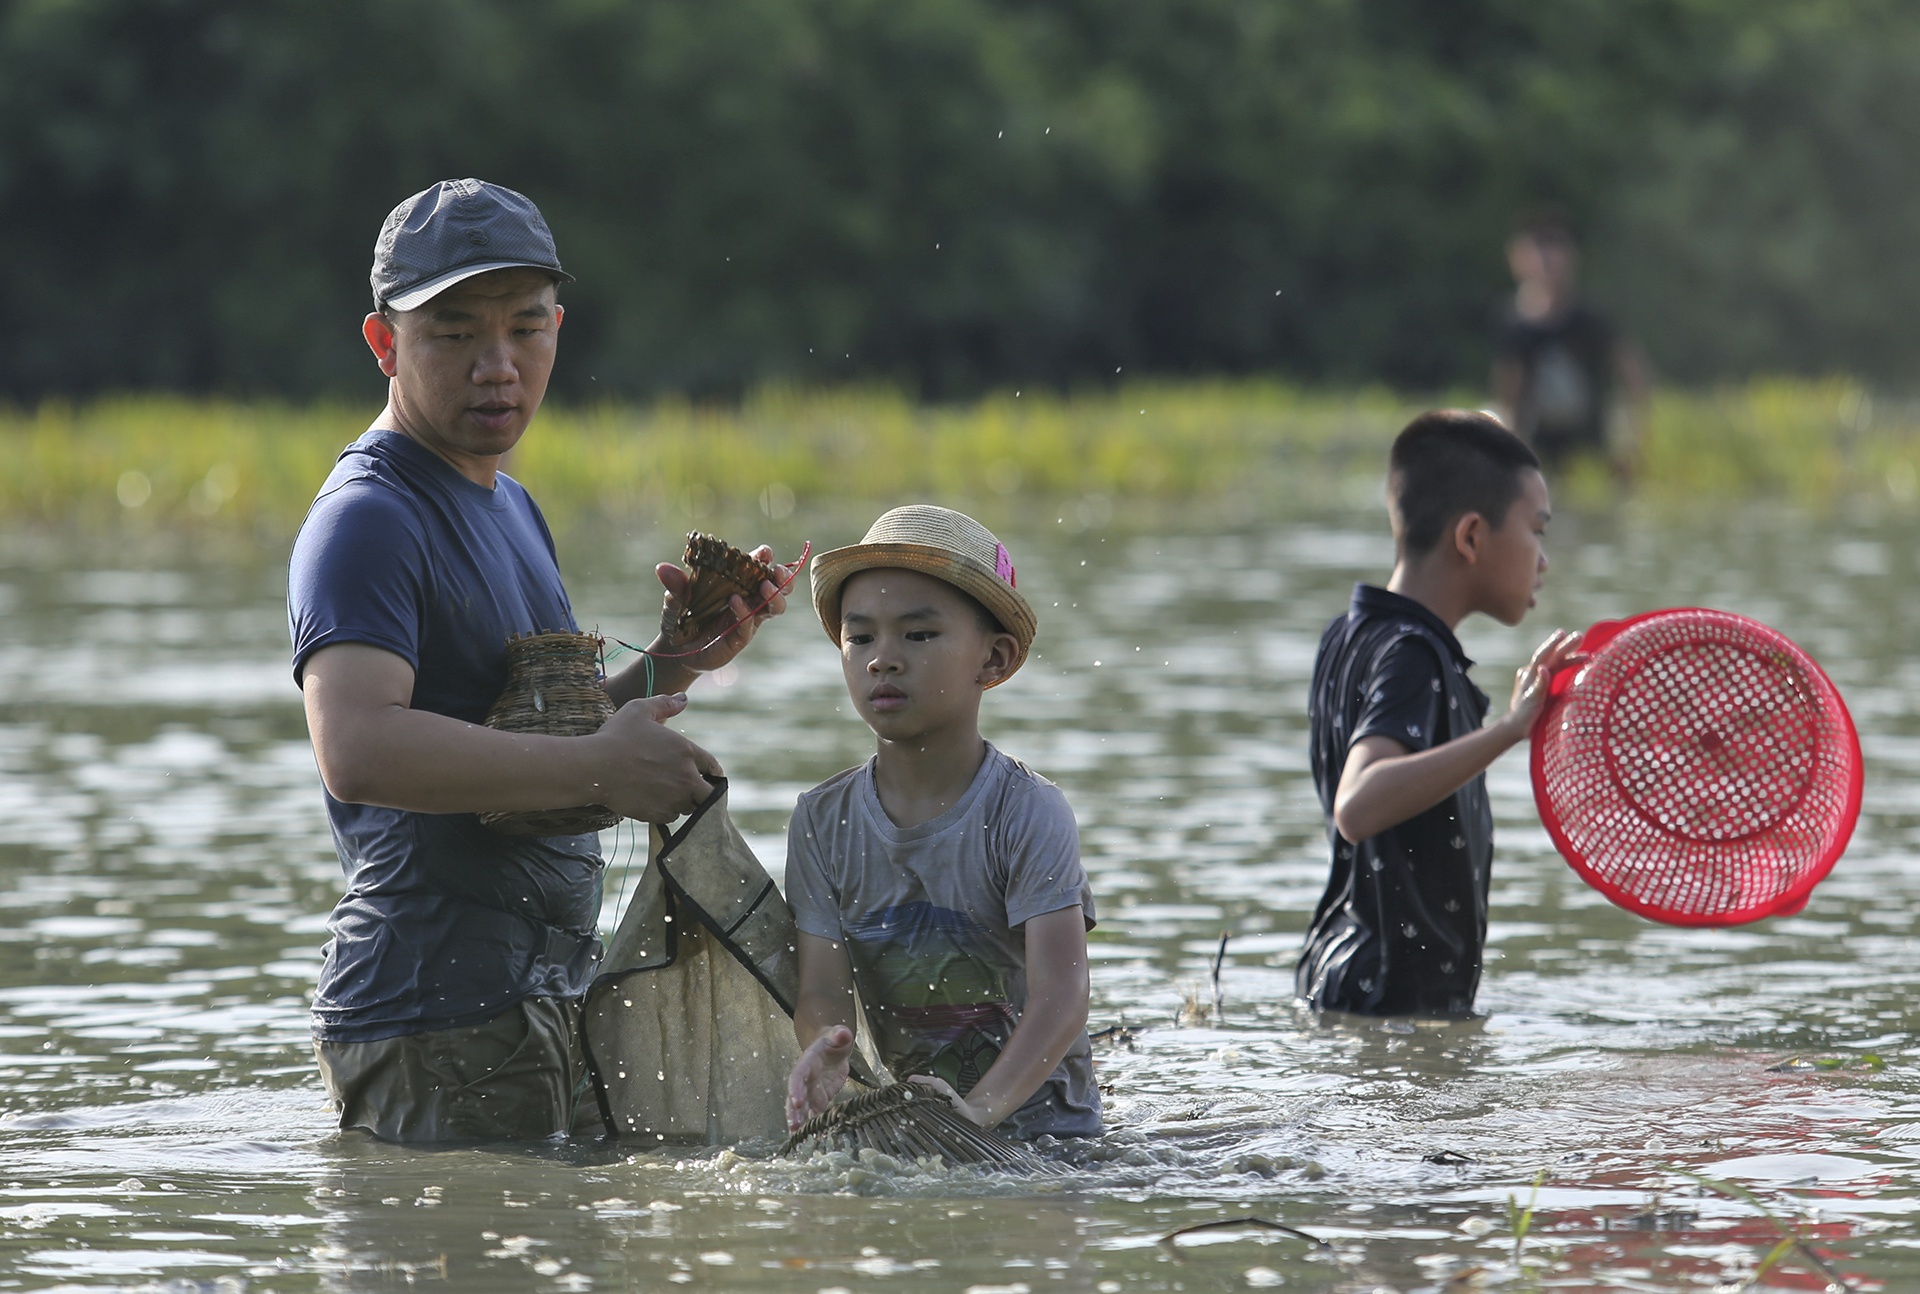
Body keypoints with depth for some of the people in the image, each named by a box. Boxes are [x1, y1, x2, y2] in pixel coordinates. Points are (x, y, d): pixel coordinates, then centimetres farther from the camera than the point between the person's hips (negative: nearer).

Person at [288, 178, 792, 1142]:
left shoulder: (508, 504, 18)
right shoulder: (366, 520, -14)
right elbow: (359, 752, -31)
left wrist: (678, 661, 9)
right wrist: (598, 770, -29)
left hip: (530, 1010, 10)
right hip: (436, 1026, -10)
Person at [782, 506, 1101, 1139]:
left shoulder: (1028, 813, -11)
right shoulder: (823, 821, 2)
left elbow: (1060, 996, -20)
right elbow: (822, 988, -4)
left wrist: (983, 1105, -37)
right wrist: (825, 1051, -30)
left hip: (1035, 1110, -4)